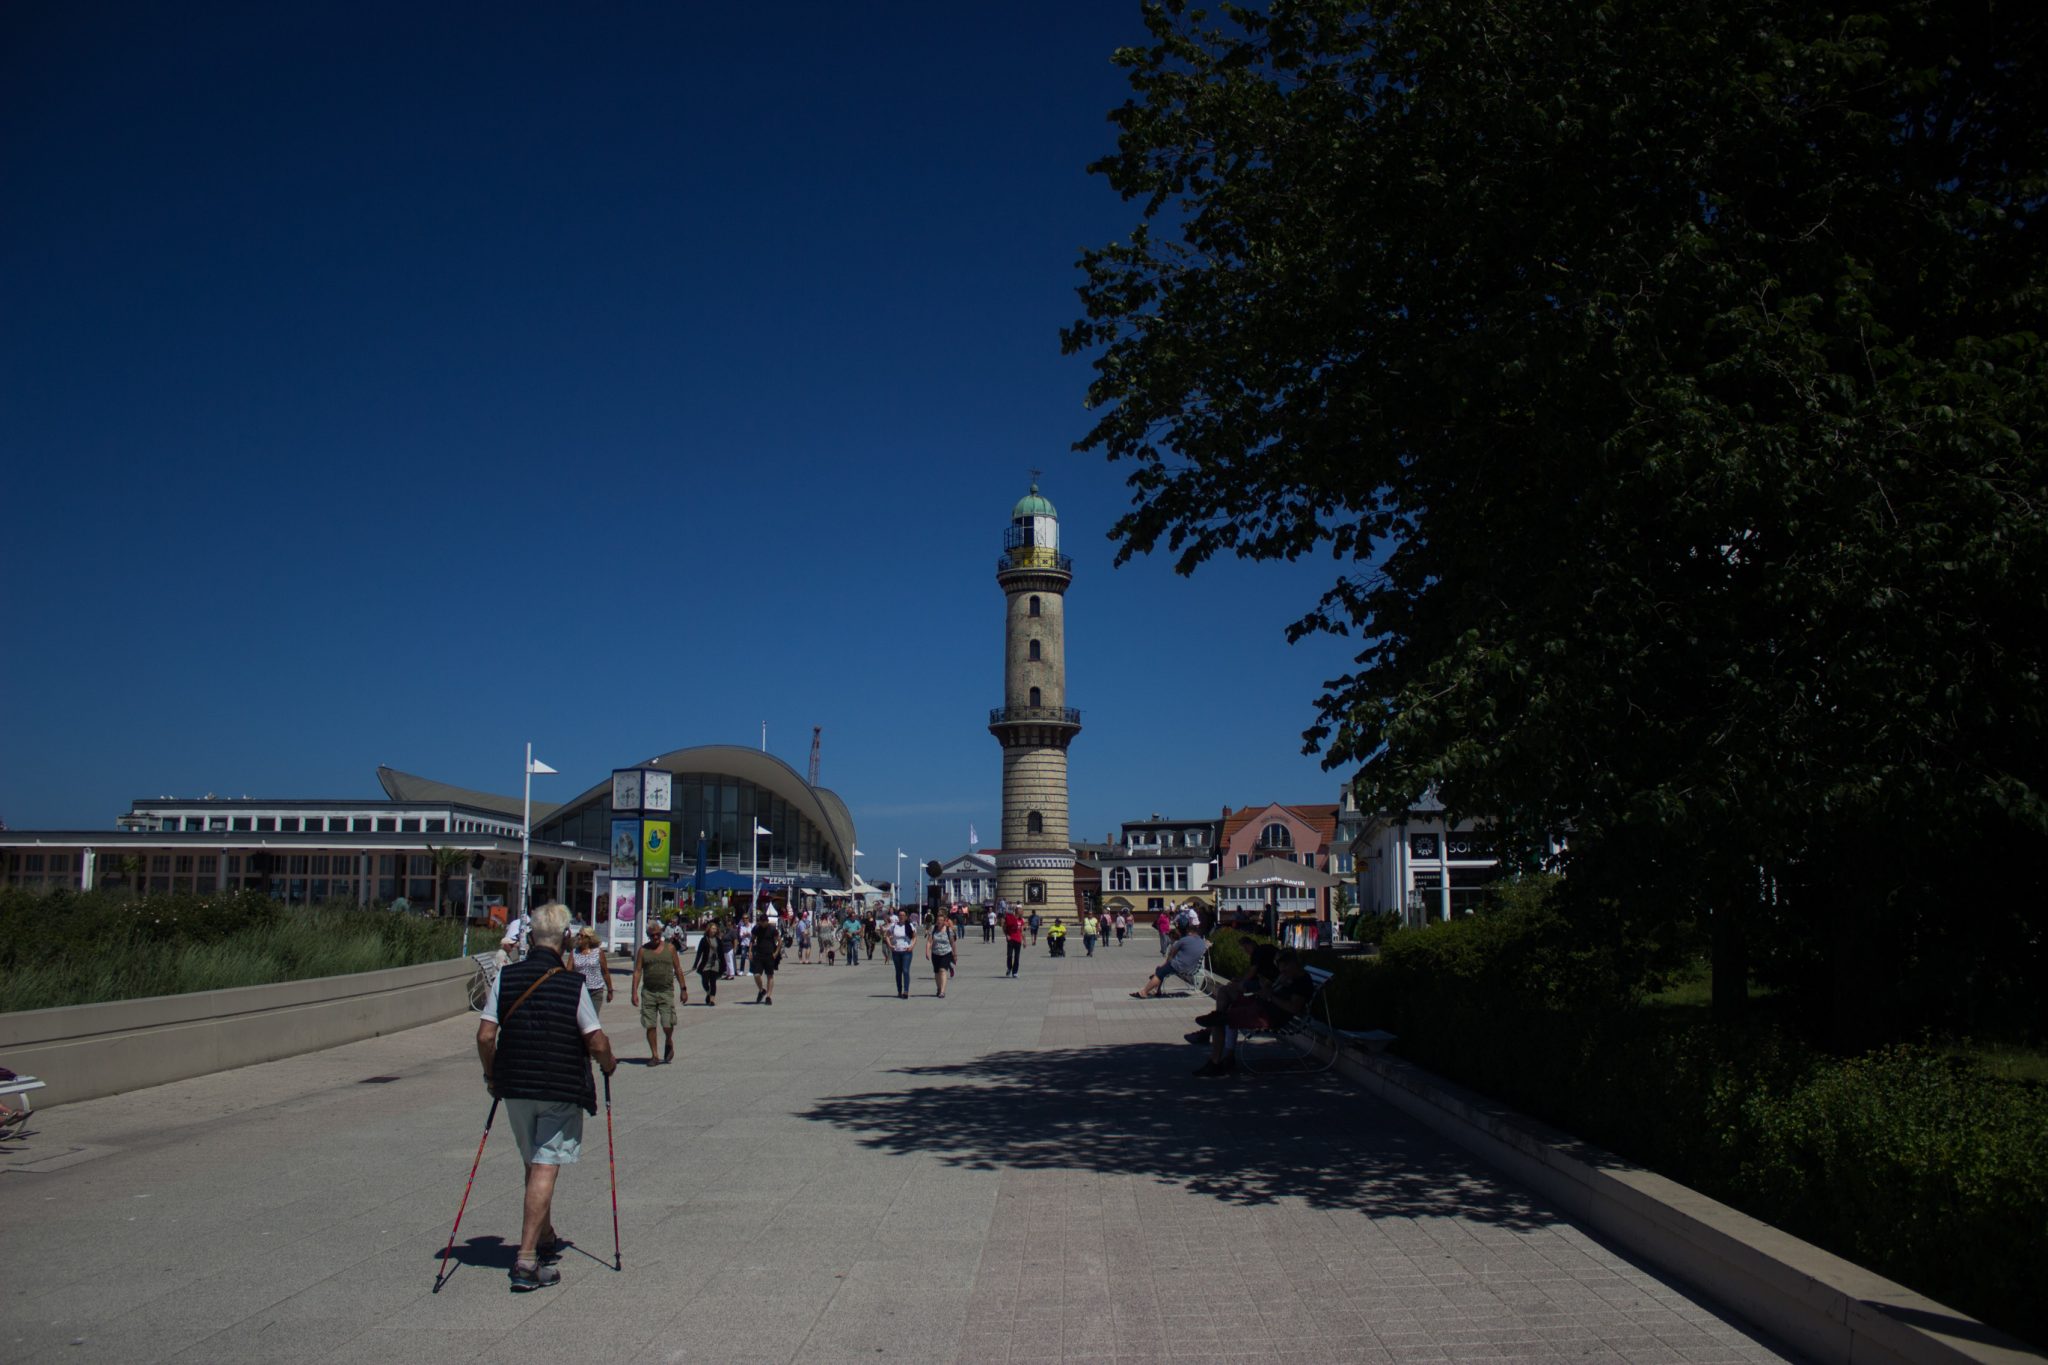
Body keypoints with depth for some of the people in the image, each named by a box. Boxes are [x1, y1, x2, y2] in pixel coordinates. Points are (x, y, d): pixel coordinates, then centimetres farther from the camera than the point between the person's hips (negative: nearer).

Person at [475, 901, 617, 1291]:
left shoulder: (505, 978, -3)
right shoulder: (574, 984, -12)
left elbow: (485, 1036, -4)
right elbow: (597, 1043, -12)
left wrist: (492, 1074, 12)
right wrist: (609, 1065, 9)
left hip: (515, 1088, 4)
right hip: (561, 1090, -4)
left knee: (535, 1165, 20)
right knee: (546, 1169, -1)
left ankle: (546, 1239, 36)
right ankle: (527, 1258, -7)